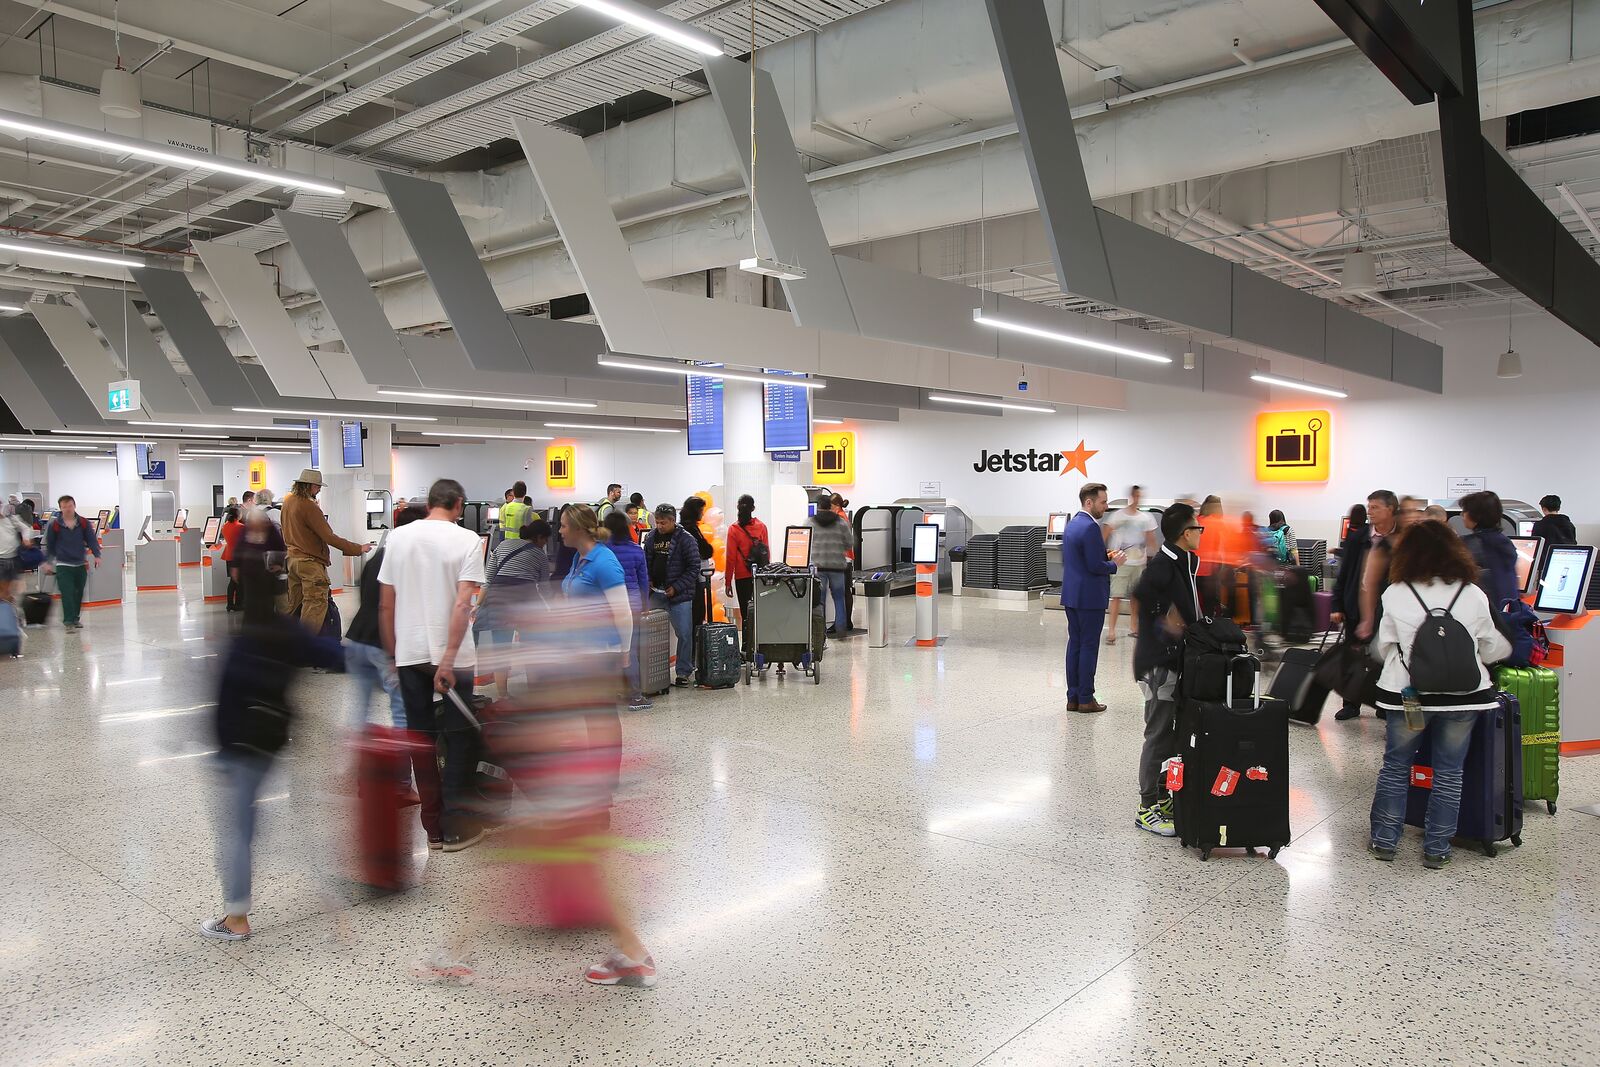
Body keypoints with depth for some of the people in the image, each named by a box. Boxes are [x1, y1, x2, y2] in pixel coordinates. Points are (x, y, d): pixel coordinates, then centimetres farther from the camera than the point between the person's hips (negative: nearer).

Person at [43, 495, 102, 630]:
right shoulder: (54, 525, -3)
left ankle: (75, 618, 21)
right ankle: (68, 620, -11)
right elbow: (49, 545, 7)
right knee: (67, 593, -12)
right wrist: (47, 562, 6)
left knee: (79, 593, 9)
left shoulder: (83, 523, 1)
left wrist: (97, 555, -11)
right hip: (63, 565, -3)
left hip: (81, 564, 3)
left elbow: (92, 540, 2)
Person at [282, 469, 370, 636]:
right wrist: (358, 549, -18)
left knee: (293, 604, 18)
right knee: (316, 605, -5)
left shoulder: (288, 500, 8)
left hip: (292, 558, 9)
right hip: (310, 561, -9)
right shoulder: (308, 506, -18)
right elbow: (329, 537, -21)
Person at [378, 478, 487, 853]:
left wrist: (392, 653, 15)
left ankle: (433, 827, 18)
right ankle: (455, 826, 10)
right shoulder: (466, 540, -8)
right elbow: (463, 604, -17)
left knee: (421, 737, 11)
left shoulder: (398, 537, 5)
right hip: (451, 655, -4)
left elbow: (385, 604, 6)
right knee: (460, 738, 8)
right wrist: (449, 659, -17)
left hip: (409, 654, 4)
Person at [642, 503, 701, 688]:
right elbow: (645, 563, 18)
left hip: (679, 595, -5)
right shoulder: (651, 537, 8)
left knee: (684, 634, 0)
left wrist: (676, 587, -14)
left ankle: (683, 672, 12)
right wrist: (648, 581, 1)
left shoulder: (686, 539, -8)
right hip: (656, 594, 5)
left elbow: (694, 568, -9)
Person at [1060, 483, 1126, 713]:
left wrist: (1106, 556, 14)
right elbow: (1095, 566, -22)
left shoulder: (1072, 524, 12)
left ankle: (1073, 697, 14)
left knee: (1075, 644, 10)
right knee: (1089, 647, -2)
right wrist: (1115, 564, -3)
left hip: (1071, 594, 9)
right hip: (1090, 597, -9)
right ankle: (1086, 699, 3)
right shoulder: (1090, 527, -17)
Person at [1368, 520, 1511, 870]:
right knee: (1448, 772, 10)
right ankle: (1436, 849, 16)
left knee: (1395, 766, 12)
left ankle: (1384, 841, 17)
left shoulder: (1395, 594, -5)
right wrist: (1507, 646, 32)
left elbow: (1383, 648, 2)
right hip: (1462, 696, 1)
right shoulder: (1473, 595, -1)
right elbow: (1491, 649, 9)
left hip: (1408, 695, -1)